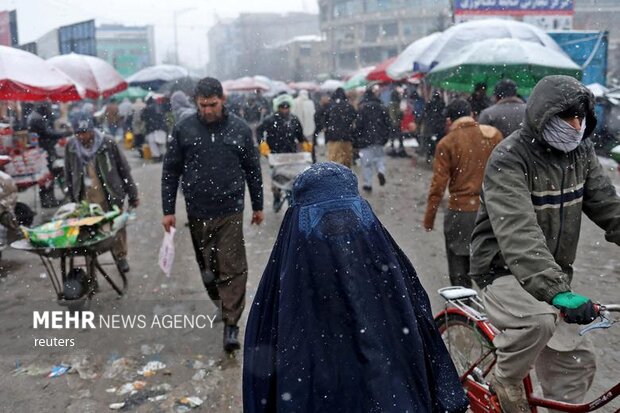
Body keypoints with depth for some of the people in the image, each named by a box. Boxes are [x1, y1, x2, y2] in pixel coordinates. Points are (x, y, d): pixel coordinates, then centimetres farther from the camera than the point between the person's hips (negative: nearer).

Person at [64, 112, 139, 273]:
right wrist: (72, 199, 11)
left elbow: (124, 170, -4)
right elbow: (68, 175, 10)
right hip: (85, 198, 2)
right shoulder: (71, 146, 0)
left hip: (111, 195, -2)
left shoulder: (108, 143, -10)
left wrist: (132, 195, -1)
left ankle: (121, 256, 29)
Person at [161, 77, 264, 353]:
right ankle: (219, 303, 36)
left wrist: (258, 206, 12)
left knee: (233, 268, -4)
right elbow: (170, 171, 4)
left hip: (230, 211, -1)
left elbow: (252, 169, 9)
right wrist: (168, 210, 1)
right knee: (207, 266, 14)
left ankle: (231, 324, 3)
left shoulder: (239, 129, 0)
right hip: (198, 211, 2)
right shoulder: (183, 129, 0)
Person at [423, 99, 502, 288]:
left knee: (459, 271, 9)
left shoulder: (446, 143, -7)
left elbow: (438, 185, -8)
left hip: (460, 211, -3)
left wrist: (429, 219, 0)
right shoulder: (494, 134, 2)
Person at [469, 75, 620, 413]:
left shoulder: (580, 152, 2)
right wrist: (557, 291, -44)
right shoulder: (509, 159, -22)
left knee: (576, 365, 8)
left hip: (552, 272, 7)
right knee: (539, 318, -35)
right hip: (504, 270, -7)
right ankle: (505, 382, -6)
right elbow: (519, 234, -34)